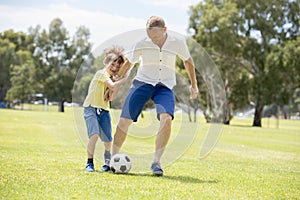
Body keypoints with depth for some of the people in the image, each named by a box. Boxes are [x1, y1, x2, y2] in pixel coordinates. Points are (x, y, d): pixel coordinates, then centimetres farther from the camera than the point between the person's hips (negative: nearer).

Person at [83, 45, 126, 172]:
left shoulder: (112, 78, 13)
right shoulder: (101, 73, -10)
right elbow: (113, 87, -26)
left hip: (104, 110, 7)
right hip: (91, 108, -7)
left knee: (108, 139, 0)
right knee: (94, 134, -23)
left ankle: (108, 162, 21)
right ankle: (90, 163, -13)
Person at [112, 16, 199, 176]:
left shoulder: (177, 43, -5)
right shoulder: (142, 44, -6)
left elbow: (187, 61, 14)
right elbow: (128, 64, 9)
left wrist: (194, 85, 21)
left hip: (165, 87, 0)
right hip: (142, 83, 0)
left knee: (166, 118, -26)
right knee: (125, 120, -8)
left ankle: (156, 162, -18)